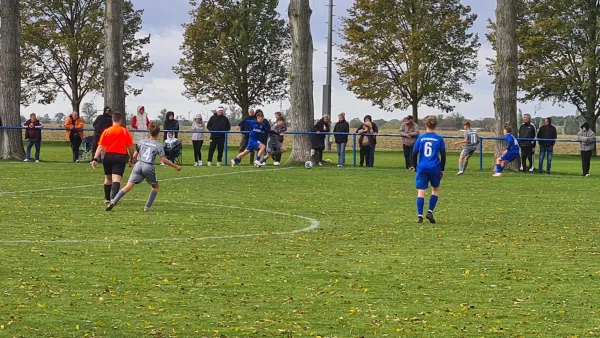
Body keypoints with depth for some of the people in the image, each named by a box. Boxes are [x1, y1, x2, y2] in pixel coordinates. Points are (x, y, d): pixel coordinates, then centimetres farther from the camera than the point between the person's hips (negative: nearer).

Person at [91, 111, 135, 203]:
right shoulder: (125, 131, 0)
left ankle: (107, 198, 30)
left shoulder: (106, 131, 2)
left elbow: (100, 147, -2)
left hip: (108, 157, 2)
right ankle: (113, 198, -27)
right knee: (116, 179, -10)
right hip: (120, 157, -2)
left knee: (108, 179, 19)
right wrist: (131, 157, 16)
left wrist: (95, 159, -3)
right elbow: (130, 146, 3)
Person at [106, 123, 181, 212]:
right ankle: (147, 207, 11)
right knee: (155, 187, 20)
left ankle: (113, 201, -21)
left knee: (128, 186, -5)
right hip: (149, 167, -3)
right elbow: (164, 160, -2)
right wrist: (175, 166, 6)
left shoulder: (142, 142, 13)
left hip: (138, 165, 3)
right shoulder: (158, 146, 3)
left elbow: (135, 155, 18)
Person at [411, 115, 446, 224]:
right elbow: (443, 155, 1)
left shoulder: (421, 138, 3)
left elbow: (414, 154, 5)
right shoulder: (439, 139, 0)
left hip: (422, 168, 0)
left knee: (421, 191, 0)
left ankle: (419, 215, -9)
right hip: (435, 168, 0)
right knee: (435, 189, 18)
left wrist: (414, 166, 19)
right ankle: (430, 212, 6)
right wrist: (442, 169, 10)